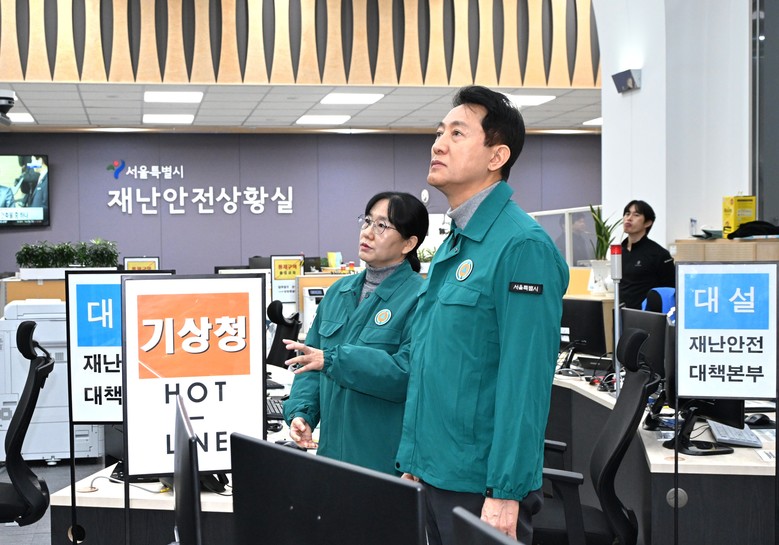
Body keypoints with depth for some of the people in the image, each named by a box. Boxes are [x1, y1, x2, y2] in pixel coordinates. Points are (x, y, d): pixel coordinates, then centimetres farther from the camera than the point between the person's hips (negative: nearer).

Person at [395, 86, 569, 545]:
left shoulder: (522, 246, -15)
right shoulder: (451, 247, 12)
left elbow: (525, 383, -20)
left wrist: (505, 494, -21)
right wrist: (412, 464, 15)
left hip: (482, 486, -8)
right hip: (435, 478, 8)